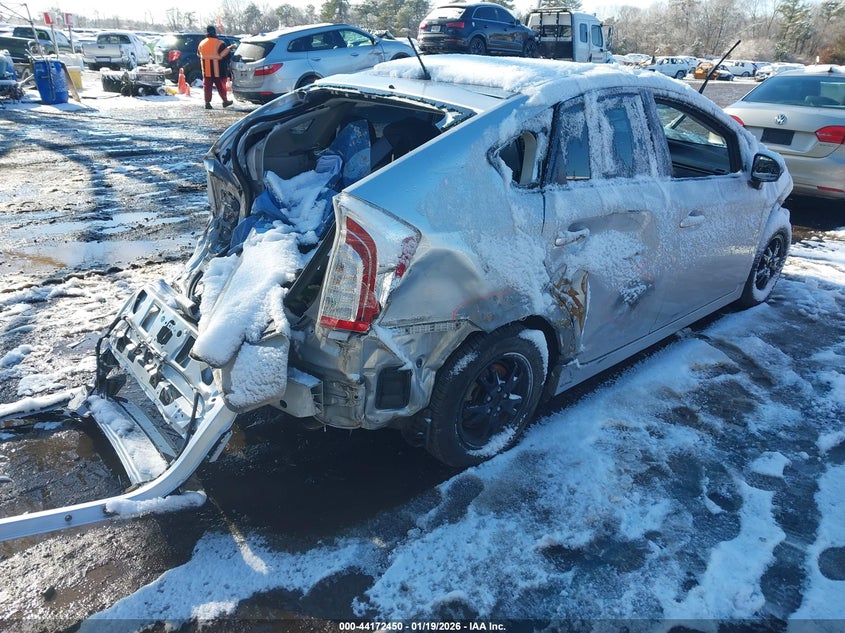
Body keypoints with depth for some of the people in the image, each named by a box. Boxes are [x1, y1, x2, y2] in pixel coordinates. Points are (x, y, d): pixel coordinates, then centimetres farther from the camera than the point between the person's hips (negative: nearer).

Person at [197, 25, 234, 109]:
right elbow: (224, 55, -13)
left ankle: (207, 102, 0)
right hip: (218, 71, -3)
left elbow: (199, 54, 19)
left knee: (207, 86, 6)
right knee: (221, 86, 8)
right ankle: (225, 101, 15)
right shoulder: (220, 43, -10)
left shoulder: (201, 43, 7)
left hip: (207, 71, 3)